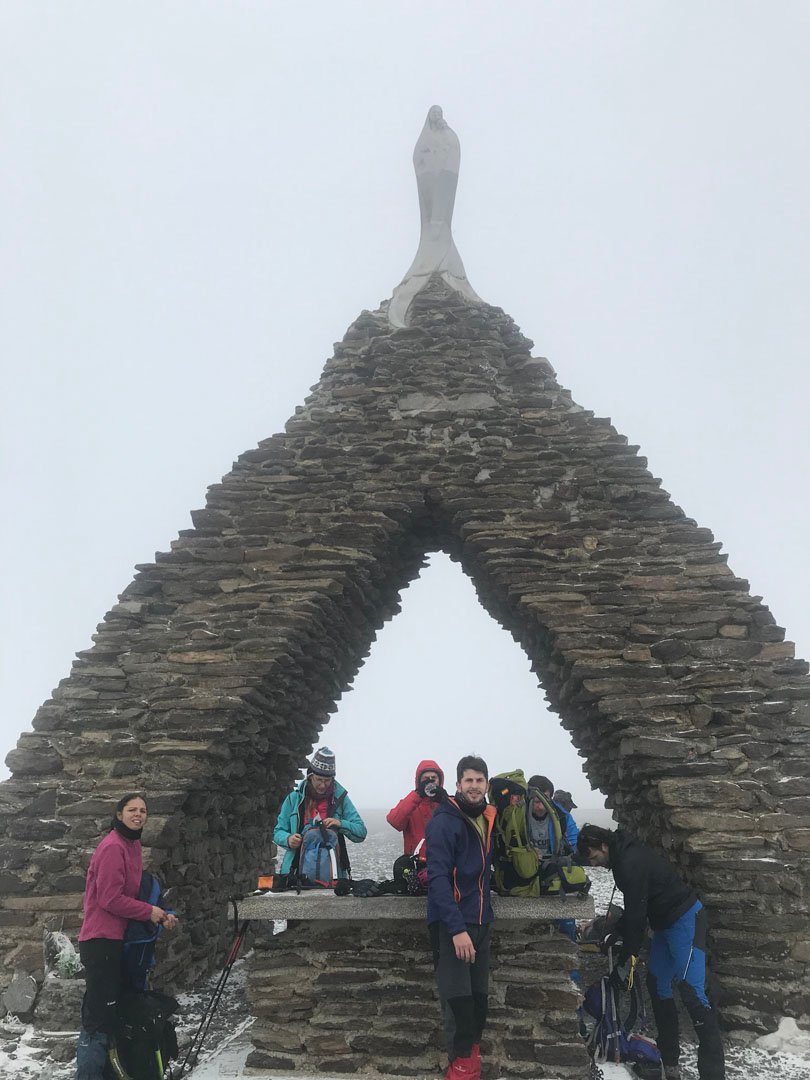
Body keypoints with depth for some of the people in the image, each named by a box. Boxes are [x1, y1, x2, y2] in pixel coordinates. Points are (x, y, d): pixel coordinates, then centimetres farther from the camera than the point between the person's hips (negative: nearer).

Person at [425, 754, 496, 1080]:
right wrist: (457, 929, -25)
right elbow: (438, 878, -21)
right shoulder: (445, 821, -15)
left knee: (479, 997, 11)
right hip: (451, 924, -7)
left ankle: (471, 1052, 26)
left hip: (480, 921, 7)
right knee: (459, 999, -4)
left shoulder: (487, 819, 9)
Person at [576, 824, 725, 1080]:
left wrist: (626, 960, -14)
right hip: (665, 922, 11)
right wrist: (618, 932, 11)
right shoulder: (623, 856, 7)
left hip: (685, 920, -11)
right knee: (656, 985, 13)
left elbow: (636, 914, -21)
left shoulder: (630, 863, -24)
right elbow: (635, 906, 19)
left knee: (691, 990, -15)